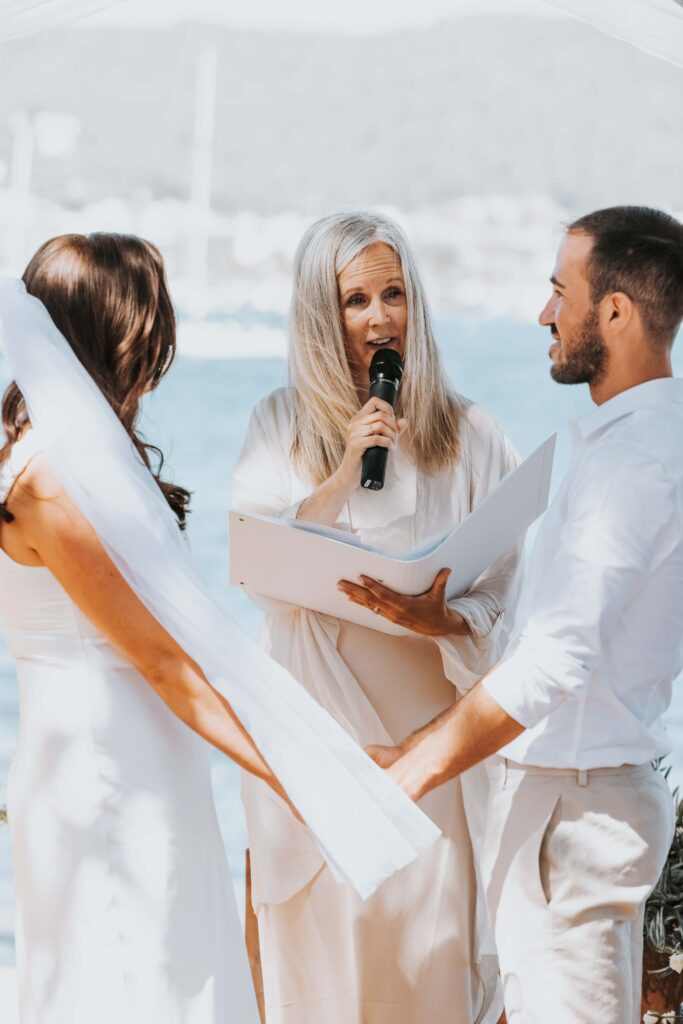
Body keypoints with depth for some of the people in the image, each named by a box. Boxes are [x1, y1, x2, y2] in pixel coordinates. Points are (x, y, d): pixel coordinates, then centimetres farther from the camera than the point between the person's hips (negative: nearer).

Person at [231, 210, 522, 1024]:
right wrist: (345, 473, -14)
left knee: (432, 940, -5)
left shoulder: (466, 434, 3)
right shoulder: (280, 426, 7)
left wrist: (442, 620, -22)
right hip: (317, 721, 1)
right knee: (325, 936, 1)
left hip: (429, 726, -1)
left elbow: (507, 590, -2)